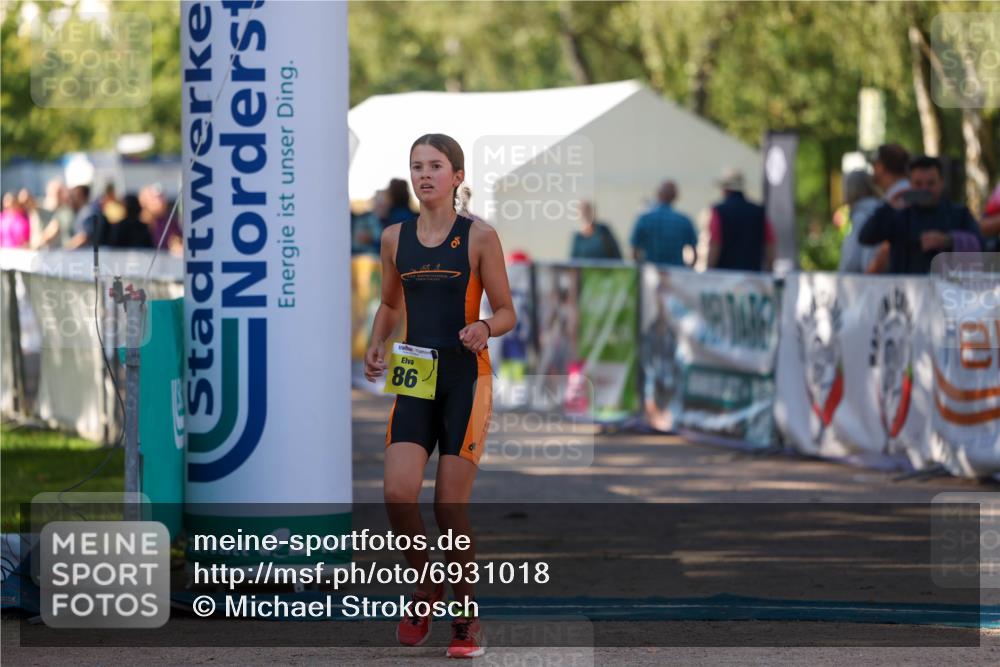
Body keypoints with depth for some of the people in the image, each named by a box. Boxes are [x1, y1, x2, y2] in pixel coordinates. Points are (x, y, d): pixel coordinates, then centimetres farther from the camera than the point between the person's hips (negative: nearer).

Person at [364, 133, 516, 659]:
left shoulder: (479, 238, -4)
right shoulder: (395, 238, 7)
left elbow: (507, 312, 1)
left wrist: (485, 329, -21)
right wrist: (376, 346, 4)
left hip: (464, 378, -3)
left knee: (451, 506, -2)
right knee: (398, 492, -13)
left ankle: (467, 615, 16)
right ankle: (426, 587, 12)